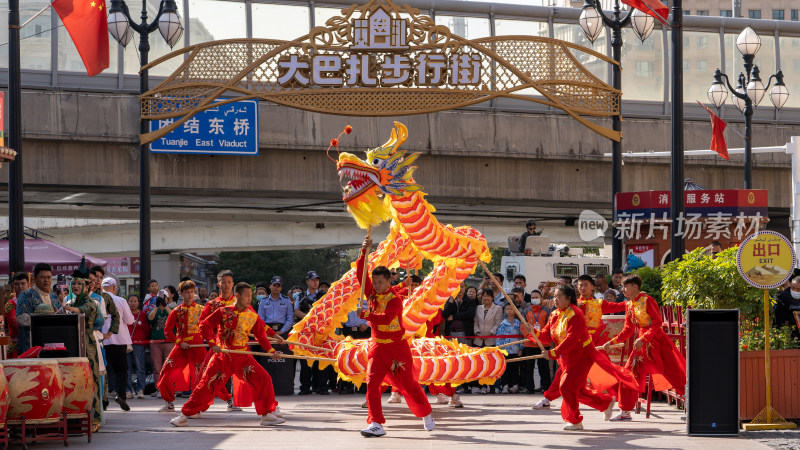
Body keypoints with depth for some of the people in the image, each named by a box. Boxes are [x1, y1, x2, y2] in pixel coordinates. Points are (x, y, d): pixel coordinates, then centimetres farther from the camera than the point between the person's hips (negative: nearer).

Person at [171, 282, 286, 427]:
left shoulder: (253, 316, 3)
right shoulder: (223, 312, -6)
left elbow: (261, 336, 11)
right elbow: (205, 325, -6)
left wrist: (271, 351, -2)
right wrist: (212, 343, -17)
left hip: (243, 357, 3)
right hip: (223, 355, -3)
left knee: (264, 379, -9)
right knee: (206, 385, -5)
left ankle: (268, 414, 4)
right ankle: (185, 414, 7)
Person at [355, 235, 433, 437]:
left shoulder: (395, 299, -14)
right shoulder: (371, 294, 3)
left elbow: (386, 318, -31)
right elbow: (361, 274, -7)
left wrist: (365, 314, -38)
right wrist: (364, 252, -16)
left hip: (397, 347, -5)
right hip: (377, 346, 5)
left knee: (408, 384, 5)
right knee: (372, 382, -11)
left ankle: (426, 414, 28)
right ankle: (376, 424, -12)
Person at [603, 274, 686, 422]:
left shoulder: (647, 300, -12)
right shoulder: (629, 305, 11)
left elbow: (657, 322, -17)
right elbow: (628, 330, 16)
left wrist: (643, 339, -25)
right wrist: (612, 342, 10)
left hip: (657, 339, -8)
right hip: (642, 343, 8)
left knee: (674, 373, -5)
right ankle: (625, 411, 9)